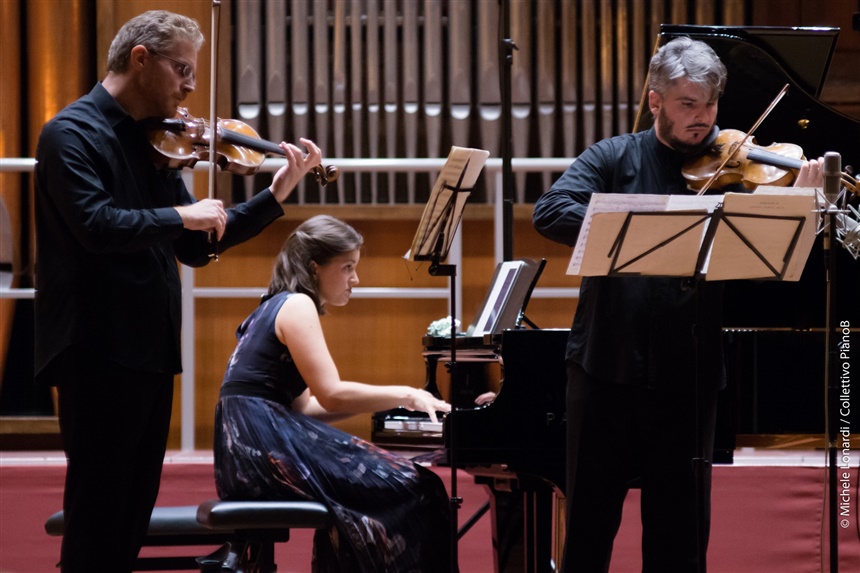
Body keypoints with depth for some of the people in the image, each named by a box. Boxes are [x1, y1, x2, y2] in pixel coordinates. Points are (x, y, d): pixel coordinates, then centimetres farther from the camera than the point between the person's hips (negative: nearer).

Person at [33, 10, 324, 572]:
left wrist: (277, 194, 8)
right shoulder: (72, 133, -10)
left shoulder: (155, 141, 14)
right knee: (99, 507, -6)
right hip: (98, 351, -8)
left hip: (150, 349, 8)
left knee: (134, 509, 12)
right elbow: (97, 225, -25)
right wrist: (182, 215, -13)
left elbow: (195, 247, 15)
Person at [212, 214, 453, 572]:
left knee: (394, 481, 14)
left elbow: (304, 405, 17)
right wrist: (406, 396, -4)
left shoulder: (278, 307, 22)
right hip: (264, 446, -10)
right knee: (412, 490, -8)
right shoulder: (296, 305, -7)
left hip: (254, 447, 10)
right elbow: (332, 394, -15)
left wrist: (392, 401, 12)